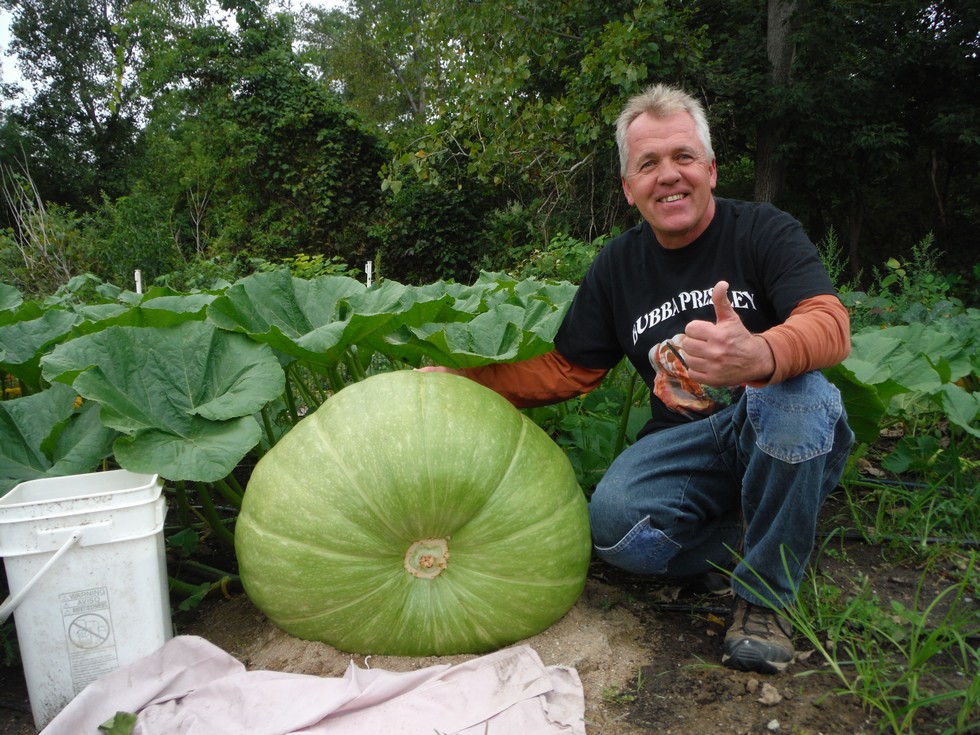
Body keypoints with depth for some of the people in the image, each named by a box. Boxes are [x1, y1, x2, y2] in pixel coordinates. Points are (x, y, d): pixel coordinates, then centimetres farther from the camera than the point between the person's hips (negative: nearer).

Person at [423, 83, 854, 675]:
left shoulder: (764, 231, -5)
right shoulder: (618, 266, 6)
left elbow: (831, 323, -23)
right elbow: (566, 371, 10)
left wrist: (759, 356, -47)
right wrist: (462, 380, 0)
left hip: (786, 445, -2)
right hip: (685, 444, 2)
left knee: (800, 393, -36)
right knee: (615, 523, -27)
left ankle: (766, 594, -14)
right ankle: (783, 539, -1)